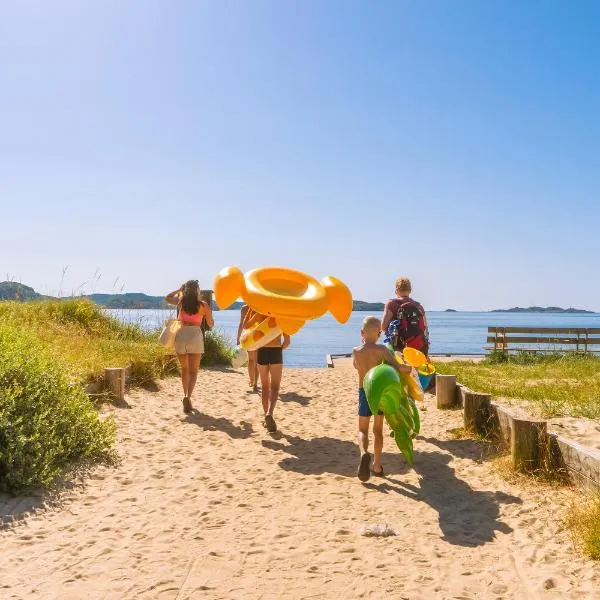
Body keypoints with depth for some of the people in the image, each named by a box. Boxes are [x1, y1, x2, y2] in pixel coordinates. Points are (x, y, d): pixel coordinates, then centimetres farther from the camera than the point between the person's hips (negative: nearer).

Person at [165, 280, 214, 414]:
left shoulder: (180, 301, 7)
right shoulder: (203, 305, 1)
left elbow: (167, 298, 28)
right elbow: (210, 324, 12)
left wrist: (180, 289, 26)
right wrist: (208, 311, 28)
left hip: (180, 335, 2)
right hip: (195, 336, -2)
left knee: (184, 369, 20)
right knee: (193, 370, 2)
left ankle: (186, 396, 19)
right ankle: (188, 396, -17)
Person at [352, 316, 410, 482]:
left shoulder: (356, 351, -6)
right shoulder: (381, 349, -12)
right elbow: (397, 367, -20)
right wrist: (410, 368, -1)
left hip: (364, 393, 0)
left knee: (362, 430, 9)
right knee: (378, 429, 15)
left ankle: (364, 453, -22)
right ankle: (377, 466, 19)